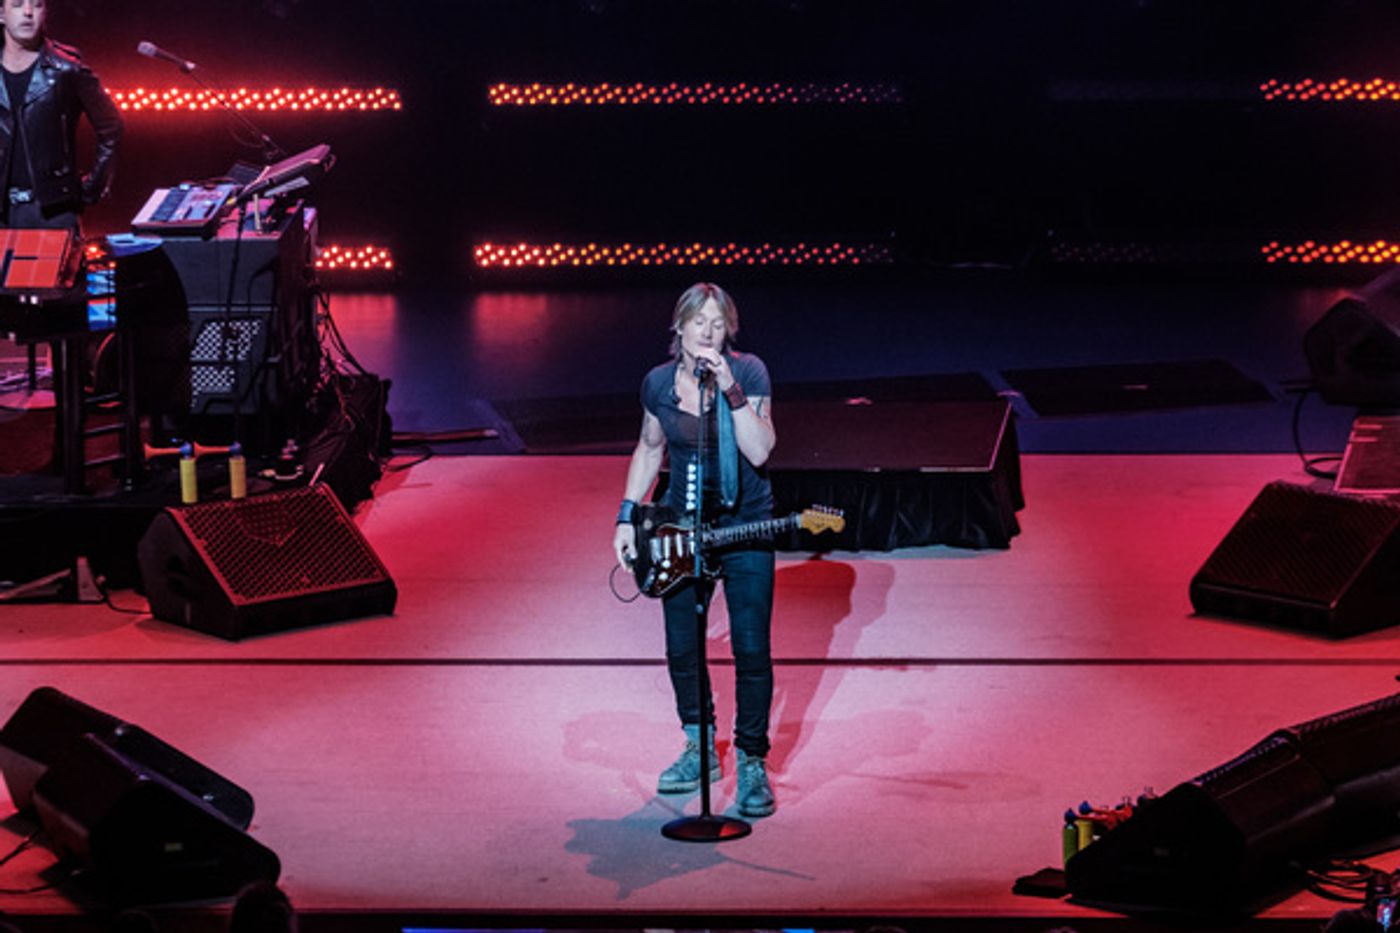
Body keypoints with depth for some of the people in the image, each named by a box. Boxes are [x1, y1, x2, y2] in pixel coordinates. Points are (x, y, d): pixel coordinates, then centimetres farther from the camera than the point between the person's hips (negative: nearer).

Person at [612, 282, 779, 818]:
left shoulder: (748, 372, -11)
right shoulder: (658, 383, -2)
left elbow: (759, 451, -20)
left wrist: (730, 390, -28)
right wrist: (627, 517, 8)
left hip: (745, 525, -3)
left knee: (752, 651, -5)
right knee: (681, 649, 10)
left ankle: (752, 762, 7)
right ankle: (700, 750, 30)